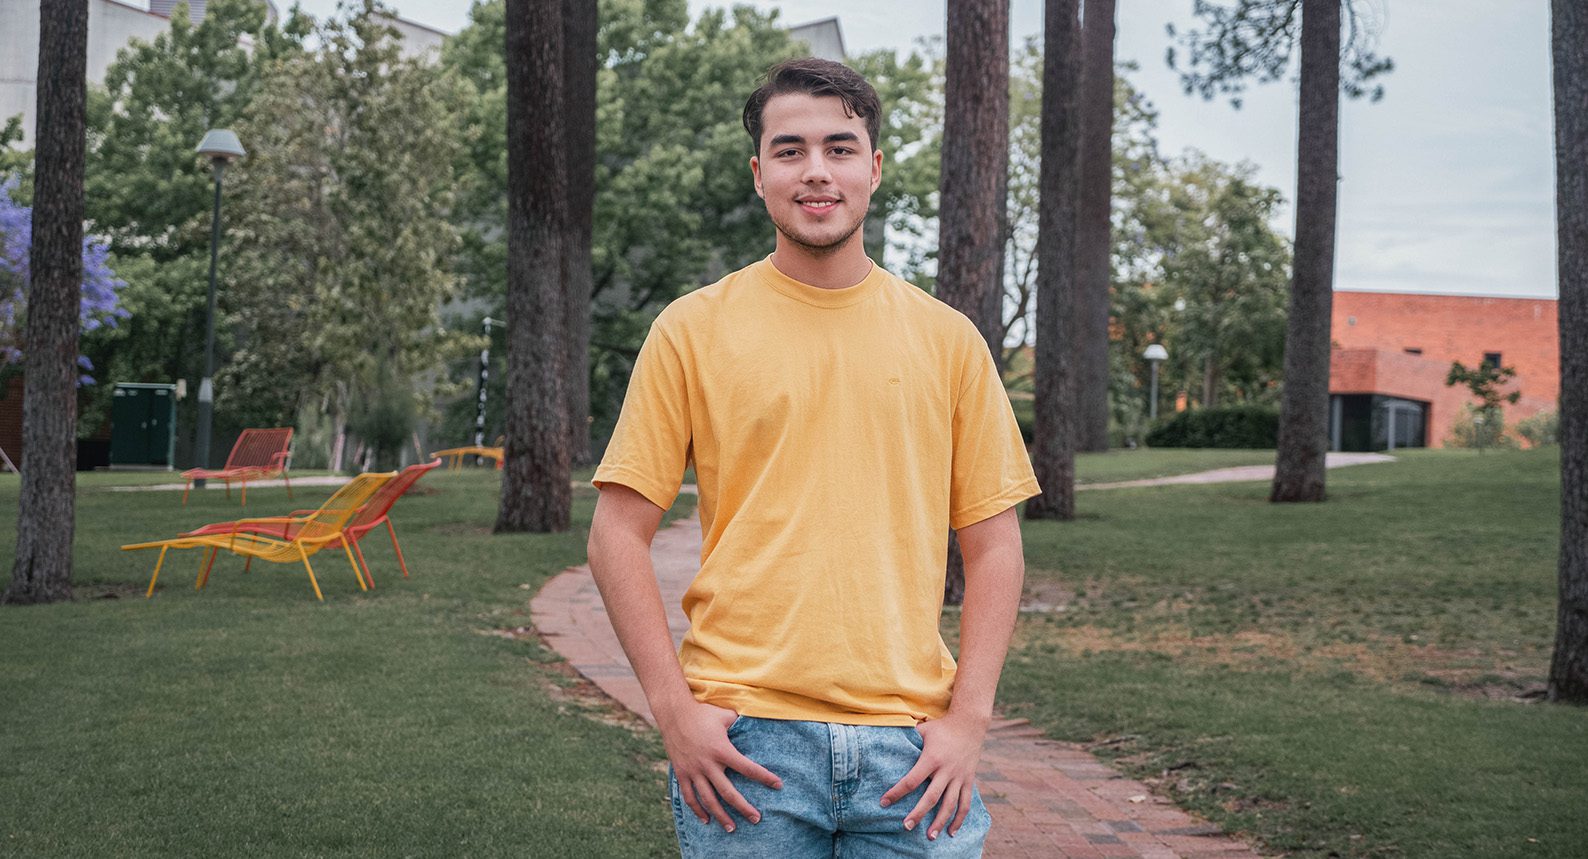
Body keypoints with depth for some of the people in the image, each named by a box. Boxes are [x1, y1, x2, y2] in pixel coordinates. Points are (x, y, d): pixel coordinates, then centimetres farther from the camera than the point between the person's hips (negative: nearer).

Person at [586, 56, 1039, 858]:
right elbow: (618, 534, 2)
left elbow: (992, 546, 8)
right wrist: (673, 709, -6)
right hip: (744, 745, -1)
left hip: (908, 750, 2)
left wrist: (968, 717, -1)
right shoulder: (692, 330, 3)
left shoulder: (948, 339, 7)